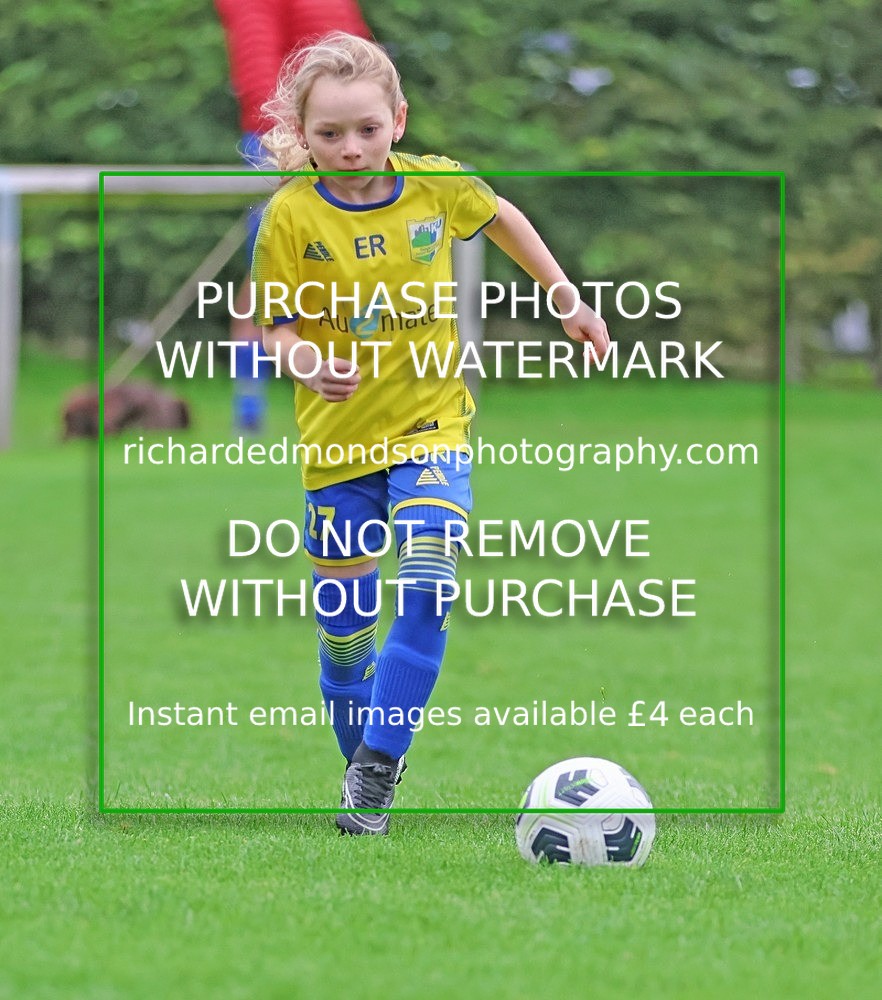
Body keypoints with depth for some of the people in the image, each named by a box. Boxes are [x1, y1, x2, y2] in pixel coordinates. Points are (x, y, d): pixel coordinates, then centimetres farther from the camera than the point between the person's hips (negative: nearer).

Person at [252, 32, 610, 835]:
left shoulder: (438, 185, -6)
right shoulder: (291, 215, -11)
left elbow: (502, 219, 16)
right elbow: (278, 329, -5)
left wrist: (568, 299, 19)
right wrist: (308, 363, -27)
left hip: (430, 423, 0)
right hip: (336, 436, 0)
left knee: (427, 597, -19)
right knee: (343, 622, 6)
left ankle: (377, 771, -15)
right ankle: (359, 765, 25)